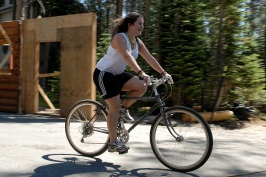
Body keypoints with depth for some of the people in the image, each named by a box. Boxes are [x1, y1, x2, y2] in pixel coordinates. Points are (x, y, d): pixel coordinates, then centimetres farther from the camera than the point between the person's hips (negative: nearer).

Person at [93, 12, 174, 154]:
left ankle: (124, 109, 6)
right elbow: (127, 56, -38)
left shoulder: (138, 42, 2)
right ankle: (113, 143, -6)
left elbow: (149, 58, 0)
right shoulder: (119, 37, -22)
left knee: (142, 86, -13)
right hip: (103, 73, -8)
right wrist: (141, 72, -49)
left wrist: (163, 73, -8)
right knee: (115, 106, -13)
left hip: (117, 74, 8)